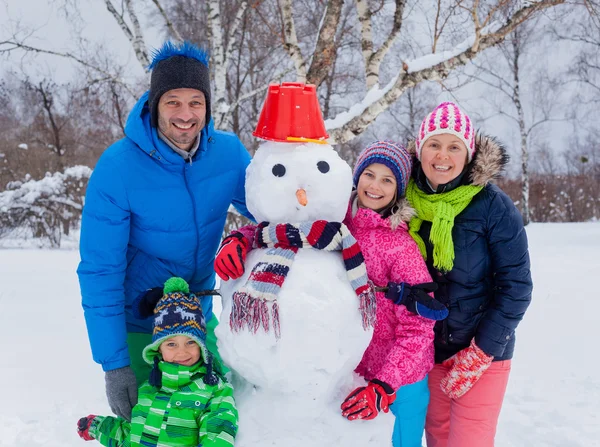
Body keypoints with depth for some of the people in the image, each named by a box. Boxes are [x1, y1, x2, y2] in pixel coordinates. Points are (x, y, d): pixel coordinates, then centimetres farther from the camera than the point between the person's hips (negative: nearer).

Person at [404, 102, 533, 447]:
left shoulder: (493, 205, -14)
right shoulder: (406, 201, -3)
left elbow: (516, 286, -12)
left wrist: (481, 353, -14)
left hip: (484, 351, -4)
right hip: (428, 350, 4)